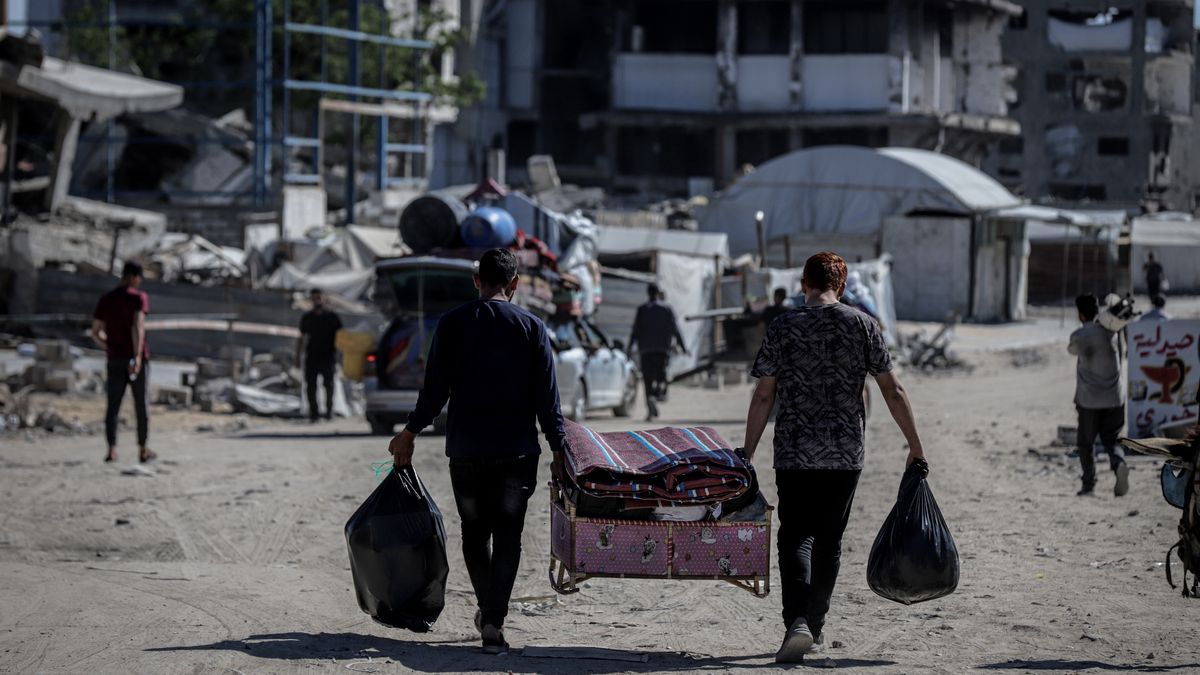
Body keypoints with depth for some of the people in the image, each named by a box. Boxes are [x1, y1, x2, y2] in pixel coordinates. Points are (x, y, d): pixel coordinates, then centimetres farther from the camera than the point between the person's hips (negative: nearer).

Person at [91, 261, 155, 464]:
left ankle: (112, 450, -11)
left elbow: (95, 333, 9)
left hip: (115, 360, 3)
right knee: (141, 403, 9)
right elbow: (138, 326, -21)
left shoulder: (105, 300, 8)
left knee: (113, 405, 3)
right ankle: (143, 450, 15)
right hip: (137, 359, -3)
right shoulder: (139, 298, -6)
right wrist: (138, 355, -29)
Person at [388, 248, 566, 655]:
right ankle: (494, 622, -8)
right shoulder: (531, 327, 0)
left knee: (474, 533, 16)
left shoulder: (452, 324, 0)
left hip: (466, 449, 1)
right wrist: (558, 447, 5)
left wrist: (410, 433, 10)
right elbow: (547, 396, -2)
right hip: (517, 449, -1)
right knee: (507, 536, 2)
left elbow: (435, 391, -2)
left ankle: (488, 610, 25)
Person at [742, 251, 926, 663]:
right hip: (845, 455, 1)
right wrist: (915, 446, 5)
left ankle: (797, 621, -20)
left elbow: (763, 396, -1)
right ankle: (814, 629, 19)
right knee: (828, 540, 13)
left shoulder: (782, 328, -2)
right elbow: (892, 390, -1)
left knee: (795, 537, 2)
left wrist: (748, 453, 7)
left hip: (794, 454, -1)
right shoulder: (862, 326, -1)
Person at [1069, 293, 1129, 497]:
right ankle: (1119, 463, -21)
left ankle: (1089, 484, 8)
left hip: (1089, 401, -3)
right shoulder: (1109, 330, -1)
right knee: (1111, 439, 10)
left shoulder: (1078, 336, -8)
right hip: (1114, 399, 3)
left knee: (1086, 442, 11)